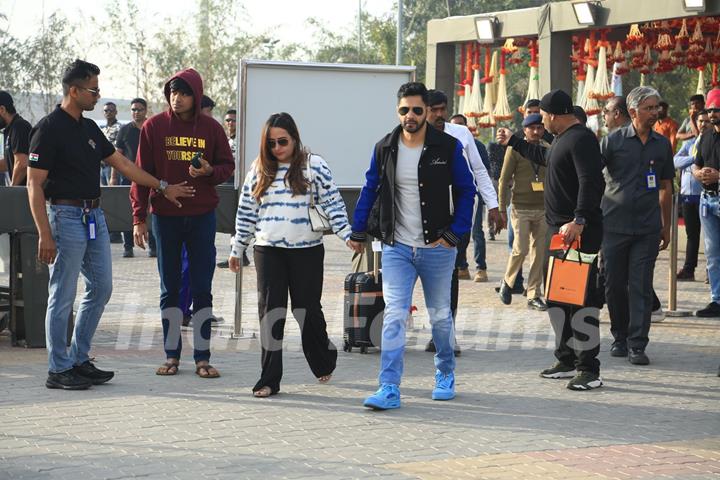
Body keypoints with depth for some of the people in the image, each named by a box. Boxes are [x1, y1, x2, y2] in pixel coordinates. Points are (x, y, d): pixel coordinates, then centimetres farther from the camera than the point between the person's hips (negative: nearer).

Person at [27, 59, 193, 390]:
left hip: (95, 216, 9)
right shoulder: (49, 129, -12)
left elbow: (122, 163, 20)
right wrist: (44, 234, -20)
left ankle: (79, 359, 21)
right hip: (66, 216, -9)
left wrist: (163, 187, 19)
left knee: (101, 288, 11)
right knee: (63, 295, -3)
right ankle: (59, 369, 5)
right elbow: (34, 184, -15)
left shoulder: (89, 128, 12)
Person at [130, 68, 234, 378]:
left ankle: (202, 357, 7)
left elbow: (227, 165, 10)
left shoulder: (211, 129, 2)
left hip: (202, 216, 0)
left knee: (202, 289, 2)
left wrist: (210, 171, -14)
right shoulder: (154, 127, 0)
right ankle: (172, 355, 12)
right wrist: (139, 218, -5)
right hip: (165, 216, 0)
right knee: (170, 288, 6)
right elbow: (141, 173, 0)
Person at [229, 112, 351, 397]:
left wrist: (347, 235, -11)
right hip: (268, 250, 2)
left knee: (307, 309, 6)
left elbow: (333, 203, -1)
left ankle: (324, 363, 33)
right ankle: (269, 380, 0)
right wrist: (237, 250, 14)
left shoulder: (314, 165, -1)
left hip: (307, 250, -2)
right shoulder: (259, 170, 8)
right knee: (270, 311, -2)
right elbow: (246, 211, 13)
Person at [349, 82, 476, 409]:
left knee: (440, 315, 13)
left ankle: (445, 373, 36)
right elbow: (370, 190, 12)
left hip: (437, 248, -1)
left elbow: (466, 191, 2)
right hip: (397, 247, 1)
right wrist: (358, 231, 9)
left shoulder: (448, 147, -4)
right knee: (393, 315, -10)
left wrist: (455, 233, -7)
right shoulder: (385, 148, 2)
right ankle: (389, 388, -13)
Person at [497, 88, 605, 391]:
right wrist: (513, 141, 50)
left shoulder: (581, 139, -15)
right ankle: (567, 360, 24)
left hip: (579, 232, -11)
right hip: (558, 229, 11)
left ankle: (589, 369, -10)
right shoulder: (562, 139, 19)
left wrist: (579, 221, -34)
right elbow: (544, 157, 41)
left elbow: (590, 182, -26)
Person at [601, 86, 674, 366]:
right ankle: (620, 337, 23)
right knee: (614, 285, 6)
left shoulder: (662, 145, 8)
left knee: (641, 288, -3)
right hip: (614, 225, -1)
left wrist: (666, 226, 14)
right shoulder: (613, 141, -1)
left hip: (647, 229, 1)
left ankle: (637, 345, -1)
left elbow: (666, 187, 16)